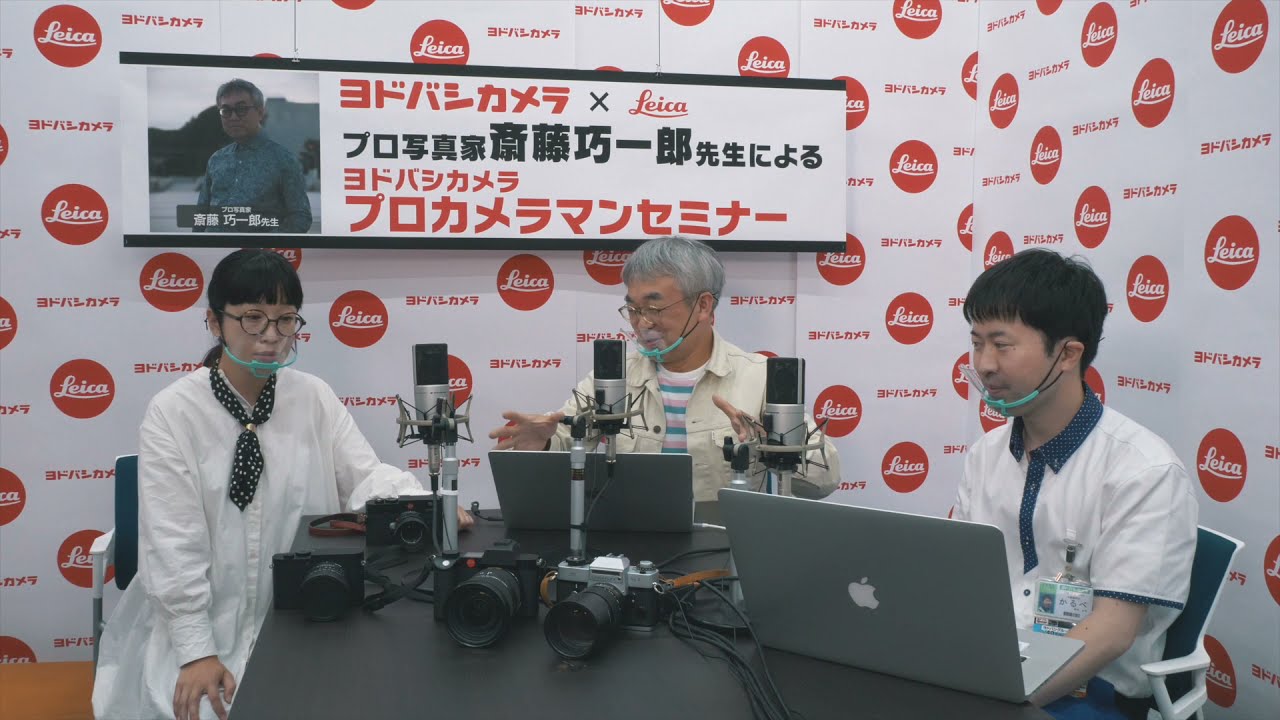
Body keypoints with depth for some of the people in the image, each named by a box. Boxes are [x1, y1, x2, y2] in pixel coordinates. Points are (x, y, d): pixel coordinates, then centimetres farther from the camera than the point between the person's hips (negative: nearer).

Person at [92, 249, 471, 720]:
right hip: (208, 624, -2)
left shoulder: (314, 397, 3)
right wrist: (197, 652, -16)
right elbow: (173, 543, -11)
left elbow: (364, 477, -3)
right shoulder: (172, 412, -8)